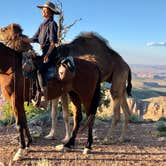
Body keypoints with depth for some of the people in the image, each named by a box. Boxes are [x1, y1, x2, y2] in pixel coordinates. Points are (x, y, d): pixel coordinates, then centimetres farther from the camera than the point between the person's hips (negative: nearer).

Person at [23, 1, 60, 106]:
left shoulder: (52, 24, -5)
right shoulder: (42, 25, 19)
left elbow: (53, 42, -13)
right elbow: (34, 39, 17)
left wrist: (48, 54, -24)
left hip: (51, 52, -8)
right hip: (44, 52, 9)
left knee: (40, 70, -25)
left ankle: (44, 97, -24)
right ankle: (38, 97, 8)